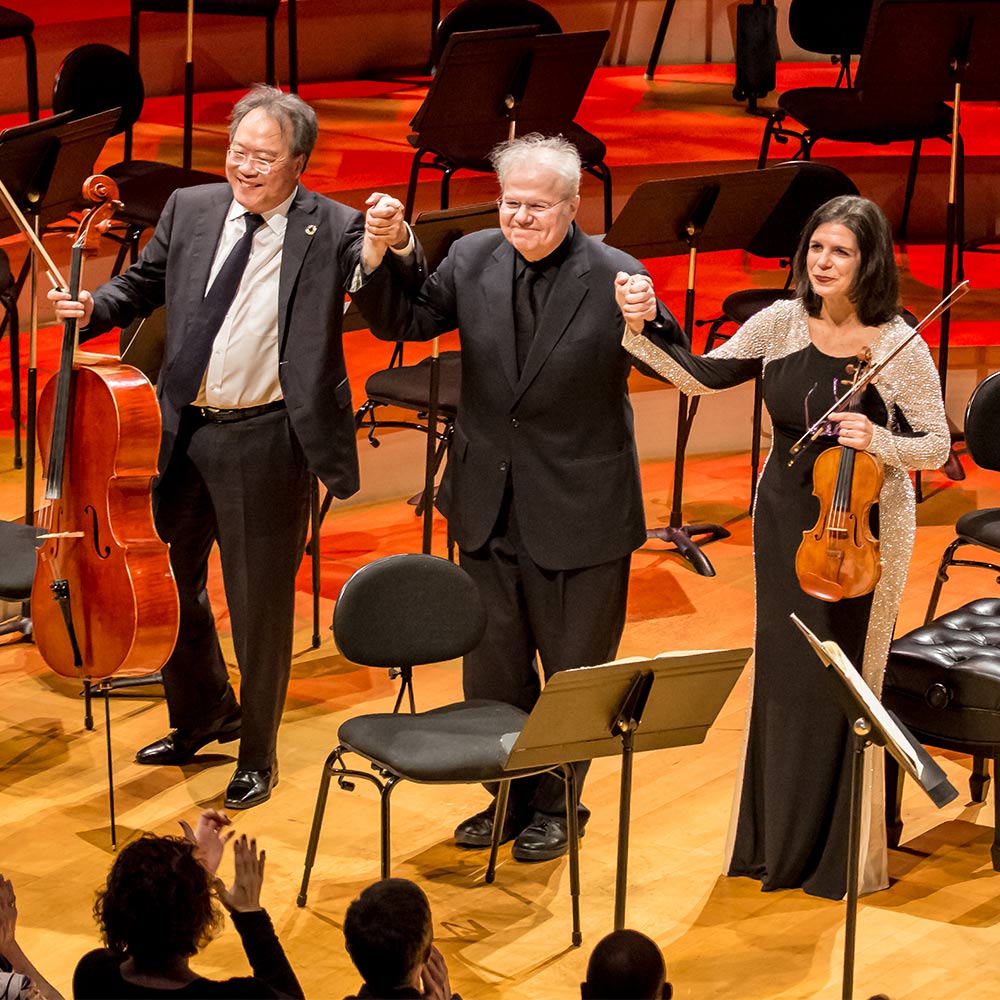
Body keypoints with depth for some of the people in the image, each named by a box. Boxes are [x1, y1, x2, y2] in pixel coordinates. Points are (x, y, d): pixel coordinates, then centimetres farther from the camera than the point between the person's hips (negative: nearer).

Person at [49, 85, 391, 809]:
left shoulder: (333, 231, -8)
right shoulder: (190, 210, 5)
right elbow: (144, 285, 18)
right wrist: (94, 308, -1)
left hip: (264, 442, -5)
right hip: (182, 429, 5)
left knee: (261, 605, 6)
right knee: (169, 580, 19)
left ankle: (257, 755, 25)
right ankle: (204, 714, 44)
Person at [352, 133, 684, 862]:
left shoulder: (616, 277, -16)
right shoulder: (474, 259, -3)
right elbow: (405, 321, 3)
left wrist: (644, 324, -42)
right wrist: (382, 255, -14)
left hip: (579, 513, -4)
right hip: (490, 507, 4)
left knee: (573, 672, 12)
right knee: (492, 669, 18)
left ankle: (556, 806, 31)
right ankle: (510, 796, 36)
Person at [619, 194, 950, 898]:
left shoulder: (900, 346, -16)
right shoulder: (781, 323, -5)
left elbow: (936, 447, -11)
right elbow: (702, 376, 2)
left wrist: (876, 440, -28)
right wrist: (643, 329, -11)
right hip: (786, 519, 4)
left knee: (843, 680, 1)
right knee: (782, 674, 12)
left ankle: (842, 853, 16)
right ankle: (779, 839, 28)